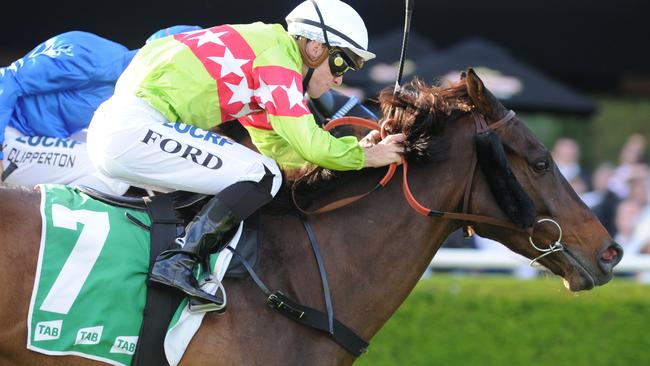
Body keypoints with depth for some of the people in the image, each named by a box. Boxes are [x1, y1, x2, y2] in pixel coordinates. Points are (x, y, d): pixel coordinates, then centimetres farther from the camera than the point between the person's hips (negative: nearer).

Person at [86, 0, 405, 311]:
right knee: (263, 177, -11)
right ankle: (178, 262, -14)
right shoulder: (277, 60, -8)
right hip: (136, 129, -11)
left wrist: (357, 146, 22)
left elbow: (277, 147, 26)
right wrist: (365, 157, 3)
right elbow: (309, 145, -13)